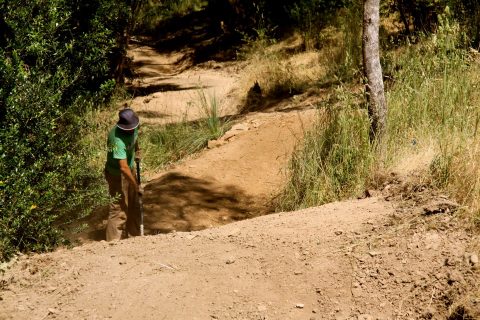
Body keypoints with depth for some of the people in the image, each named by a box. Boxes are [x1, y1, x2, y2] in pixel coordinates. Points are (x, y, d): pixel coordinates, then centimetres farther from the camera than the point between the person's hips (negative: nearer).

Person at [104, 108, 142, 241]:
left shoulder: (133, 128, -11)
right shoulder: (118, 140, -36)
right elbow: (123, 167, -38)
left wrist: (136, 152, 15)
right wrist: (136, 186, -32)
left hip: (130, 170, 9)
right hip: (117, 175, -9)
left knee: (133, 206, 20)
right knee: (119, 210, -6)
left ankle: (134, 235, 36)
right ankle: (113, 242, 3)